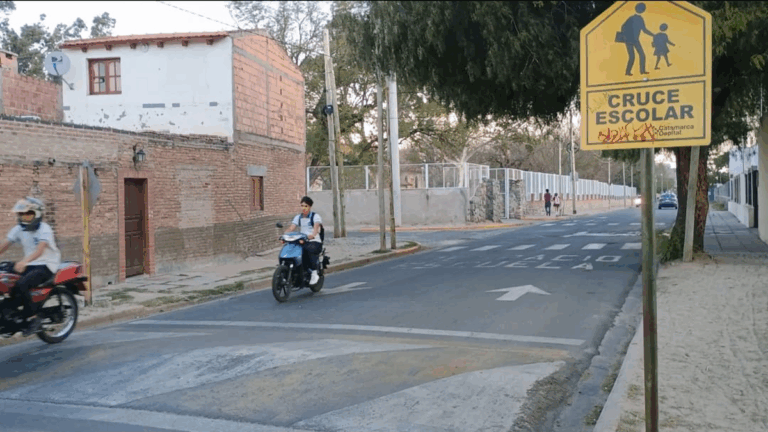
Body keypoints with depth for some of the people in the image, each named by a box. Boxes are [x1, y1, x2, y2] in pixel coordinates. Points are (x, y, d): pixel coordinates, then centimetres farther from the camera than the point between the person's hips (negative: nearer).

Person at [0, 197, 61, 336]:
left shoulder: (44, 228, -13)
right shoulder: (18, 229, 9)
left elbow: (40, 250, -28)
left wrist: (24, 262, -44)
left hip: (46, 266, -7)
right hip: (29, 265, 8)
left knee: (21, 285, -29)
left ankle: (34, 318, -18)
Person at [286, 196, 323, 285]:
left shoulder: (315, 216, 1)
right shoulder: (298, 217, 17)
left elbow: (316, 227, -19)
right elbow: (291, 228, 3)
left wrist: (312, 235, -42)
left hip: (315, 242, -5)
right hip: (302, 241, 5)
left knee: (309, 249, -39)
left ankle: (314, 273, -29)